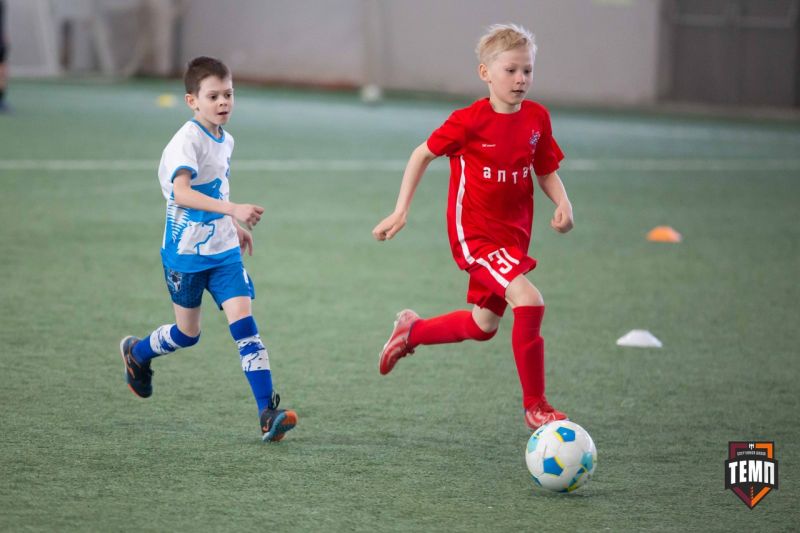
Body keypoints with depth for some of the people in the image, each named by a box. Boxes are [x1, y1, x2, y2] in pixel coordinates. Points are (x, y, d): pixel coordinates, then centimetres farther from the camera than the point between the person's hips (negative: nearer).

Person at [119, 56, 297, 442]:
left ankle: (268, 413, -15)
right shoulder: (187, 140, -19)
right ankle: (136, 353, 42)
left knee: (244, 323, -9)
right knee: (188, 334, 9)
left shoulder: (224, 141, 6)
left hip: (223, 251, 5)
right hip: (186, 251, -5)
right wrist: (232, 209, -43)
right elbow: (181, 193, -34)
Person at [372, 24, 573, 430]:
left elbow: (546, 171, 13)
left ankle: (412, 330, 46)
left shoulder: (536, 118, 0)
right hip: (474, 232, -7)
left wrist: (563, 203, -7)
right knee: (528, 301, -24)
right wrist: (400, 212, -6)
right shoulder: (470, 121, -15)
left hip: (513, 234, 7)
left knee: (484, 326, 18)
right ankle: (535, 407, -15)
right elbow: (423, 155, -3)